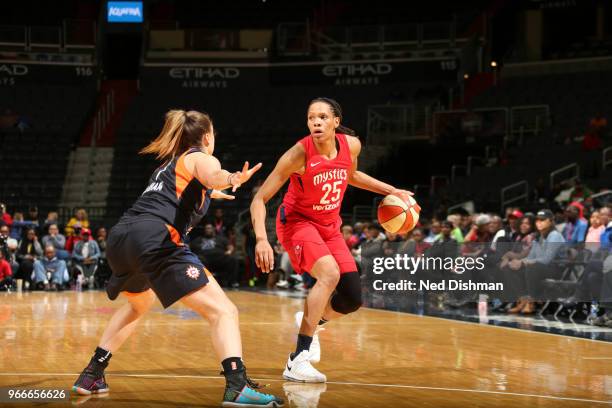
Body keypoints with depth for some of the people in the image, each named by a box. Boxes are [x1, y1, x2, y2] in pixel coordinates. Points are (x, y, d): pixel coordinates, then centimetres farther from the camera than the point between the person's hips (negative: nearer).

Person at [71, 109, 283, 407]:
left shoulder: (168, 163, 34)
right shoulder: (201, 157, 11)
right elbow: (212, 175, -16)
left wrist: (208, 192, 74)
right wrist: (232, 179, -37)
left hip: (119, 237, 8)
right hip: (155, 239, -8)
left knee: (139, 304, 37)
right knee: (223, 312, -10)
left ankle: (92, 375, 36)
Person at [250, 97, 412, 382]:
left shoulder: (351, 145, -12)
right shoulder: (299, 154, -26)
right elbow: (259, 199, -23)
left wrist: (390, 190, 10)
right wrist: (261, 239, -37)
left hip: (329, 225, 6)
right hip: (297, 221, -6)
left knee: (352, 300, -1)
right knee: (330, 273, -32)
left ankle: (312, 320, 33)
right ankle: (298, 360, -27)